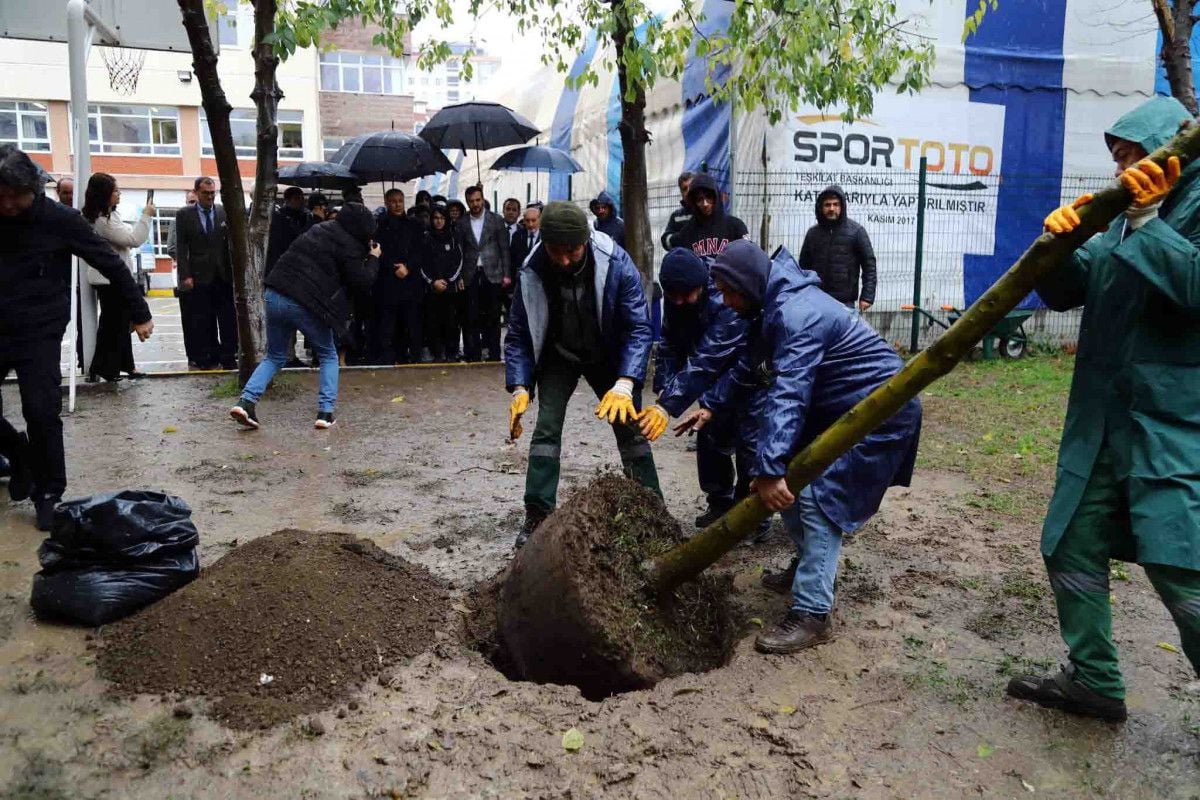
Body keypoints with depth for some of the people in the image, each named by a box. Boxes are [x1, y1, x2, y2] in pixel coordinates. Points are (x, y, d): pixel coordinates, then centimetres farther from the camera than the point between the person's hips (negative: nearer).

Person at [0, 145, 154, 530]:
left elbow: (111, 263, -4)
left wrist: (140, 313, -3)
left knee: (42, 413, -8)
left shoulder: (60, 220, -9)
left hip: (40, 333, -4)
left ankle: (48, 493, 8)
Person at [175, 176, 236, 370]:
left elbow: (232, 242, 7)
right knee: (203, 322, 3)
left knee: (228, 320, 2)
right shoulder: (184, 214, 3)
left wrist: (235, 270, 0)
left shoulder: (225, 212, 7)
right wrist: (185, 275, -7)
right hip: (200, 277, -1)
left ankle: (228, 357, 8)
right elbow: (181, 247, 1)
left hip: (224, 275, 1)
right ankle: (208, 358, 10)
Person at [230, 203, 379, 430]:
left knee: (275, 357, 19)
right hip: (306, 304, -6)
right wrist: (373, 258, 11)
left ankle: (247, 401, 1)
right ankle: (325, 412, 4)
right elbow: (361, 280, -6)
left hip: (274, 295, 6)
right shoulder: (348, 245, -5)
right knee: (328, 356, 14)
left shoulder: (319, 229, 18)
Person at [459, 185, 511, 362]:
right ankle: (474, 355, 7)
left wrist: (506, 274, -2)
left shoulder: (496, 220, 4)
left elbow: (504, 248, 3)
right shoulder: (462, 223, 8)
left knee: (493, 317, 2)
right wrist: (459, 276, -1)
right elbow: (460, 251, 7)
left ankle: (494, 354, 9)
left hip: (492, 274, -1)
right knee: (472, 318, 1)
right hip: (471, 275, 1)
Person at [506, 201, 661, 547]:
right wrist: (519, 388, -26)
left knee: (630, 427, -1)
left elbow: (638, 327, -28)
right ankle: (537, 516, 0)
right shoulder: (531, 272, -24)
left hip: (608, 355, 0)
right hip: (559, 357, 1)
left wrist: (625, 384, -40)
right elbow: (518, 334, -14)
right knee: (546, 429, -10)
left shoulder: (616, 263, -30)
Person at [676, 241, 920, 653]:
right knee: (791, 479, 12)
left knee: (819, 497, -17)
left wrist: (769, 468, -42)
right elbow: (749, 364, 20)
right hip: (837, 407, 10)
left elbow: (787, 395, -37)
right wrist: (712, 404, 16)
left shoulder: (796, 314, -27)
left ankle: (812, 614, -13)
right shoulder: (775, 305, 6)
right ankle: (810, 565, 31)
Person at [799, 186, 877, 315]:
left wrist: (867, 296, -9)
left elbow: (869, 264, -1)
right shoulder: (813, 233, 10)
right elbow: (804, 265, 15)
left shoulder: (856, 231, 1)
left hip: (846, 303, -3)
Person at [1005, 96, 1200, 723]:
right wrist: (1059, 241, -6)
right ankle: (1094, 682, 25)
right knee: (1071, 548, 10)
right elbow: (1064, 292, 11)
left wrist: (1145, 220, -18)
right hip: (1103, 424, 8)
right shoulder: (1125, 220, 17)